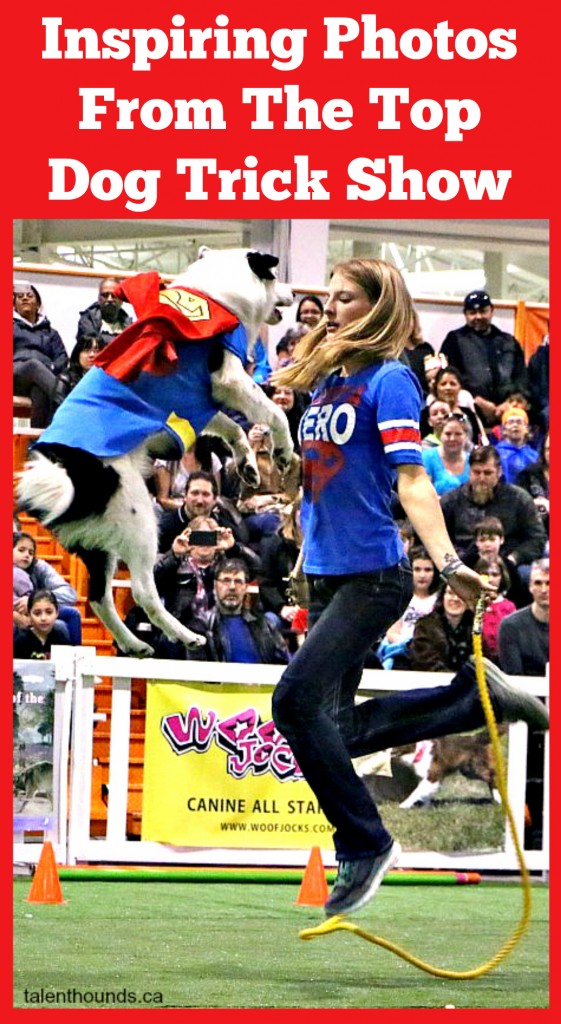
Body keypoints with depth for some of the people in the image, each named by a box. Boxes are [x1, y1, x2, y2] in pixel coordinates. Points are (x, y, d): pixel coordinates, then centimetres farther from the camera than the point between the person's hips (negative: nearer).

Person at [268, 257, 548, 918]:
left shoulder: (388, 380, -9)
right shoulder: (324, 381, 14)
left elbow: (411, 479, -20)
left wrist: (446, 560, -30)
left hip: (373, 576, -9)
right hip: (326, 576, 9)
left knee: (298, 698, -19)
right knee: (336, 728, 10)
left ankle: (365, 844, -7)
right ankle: (476, 697, 23)